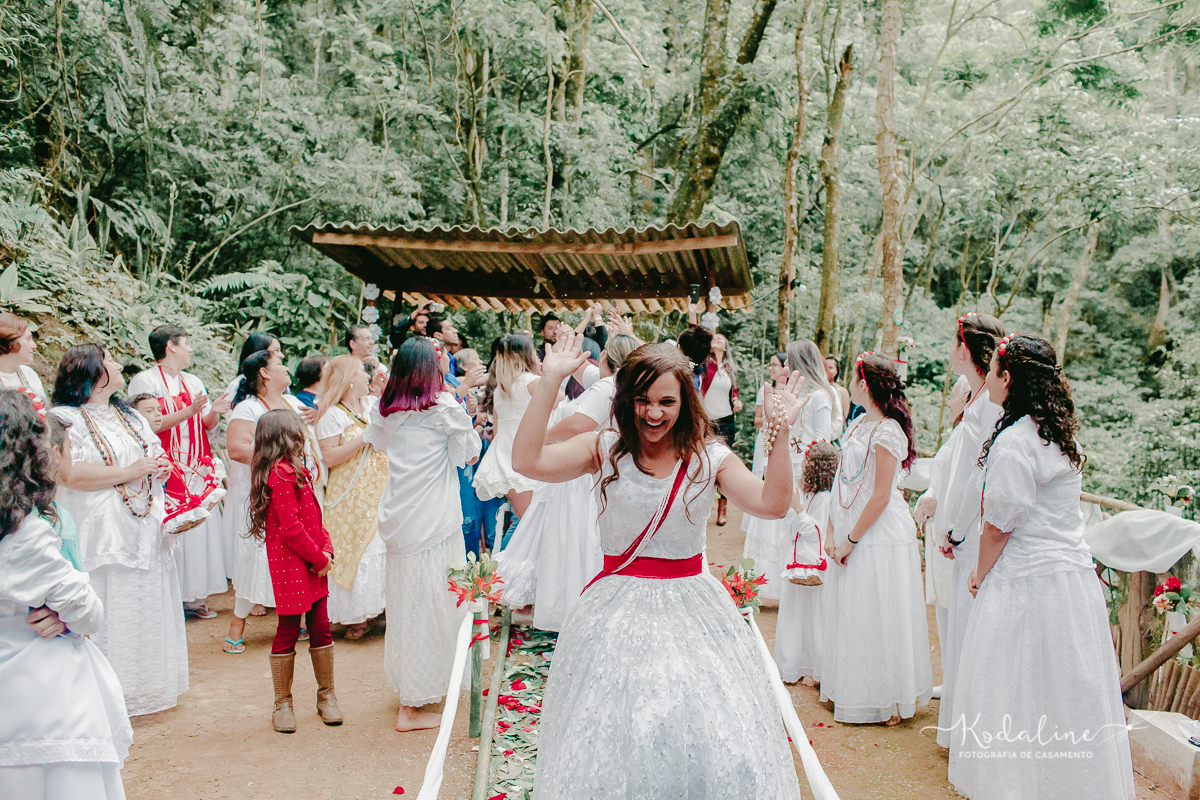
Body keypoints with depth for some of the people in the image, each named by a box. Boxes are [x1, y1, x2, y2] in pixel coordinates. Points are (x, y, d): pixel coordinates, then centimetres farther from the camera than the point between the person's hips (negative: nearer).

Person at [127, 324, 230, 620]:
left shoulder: (193, 382, 16)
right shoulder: (145, 380, -3)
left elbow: (208, 425, 15)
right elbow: (149, 425, -13)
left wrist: (214, 412, -6)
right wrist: (188, 411, -20)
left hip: (198, 472, 6)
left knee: (200, 530, 4)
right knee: (170, 532, -8)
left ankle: (195, 596, 11)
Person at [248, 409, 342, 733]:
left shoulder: (297, 471, 15)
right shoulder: (280, 475, -17)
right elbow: (291, 527, -21)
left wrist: (326, 549, 6)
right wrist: (319, 559, -13)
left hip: (313, 568, 9)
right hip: (290, 566, -9)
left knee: (321, 627, 12)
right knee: (288, 631, 2)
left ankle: (326, 696, 24)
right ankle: (282, 703, 16)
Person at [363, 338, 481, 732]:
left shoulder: (385, 411, 4)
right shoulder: (445, 408, -11)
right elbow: (470, 454, 0)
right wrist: (466, 425, 13)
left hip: (398, 519, 6)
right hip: (435, 521, -6)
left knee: (404, 602, 18)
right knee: (429, 607, 2)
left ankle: (409, 688, 34)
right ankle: (413, 706, 8)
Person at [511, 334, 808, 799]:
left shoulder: (709, 457, 1)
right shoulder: (605, 450, -1)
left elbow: (773, 503, -9)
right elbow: (527, 462, -13)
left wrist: (779, 434, -18)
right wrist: (550, 383, -15)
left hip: (691, 610, 1)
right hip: (618, 610, 0)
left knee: (705, 731, 0)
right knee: (611, 735, 3)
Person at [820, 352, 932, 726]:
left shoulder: (887, 432, -17)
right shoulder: (858, 425, 9)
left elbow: (880, 497, -18)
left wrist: (850, 540, -15)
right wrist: (832, 533, 7)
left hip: (879, 537, -8)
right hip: (852, 533, 8)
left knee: (876, 617, 1)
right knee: (848, 614, 15)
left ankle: (886, 698, 16)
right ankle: (851, 686, 29)